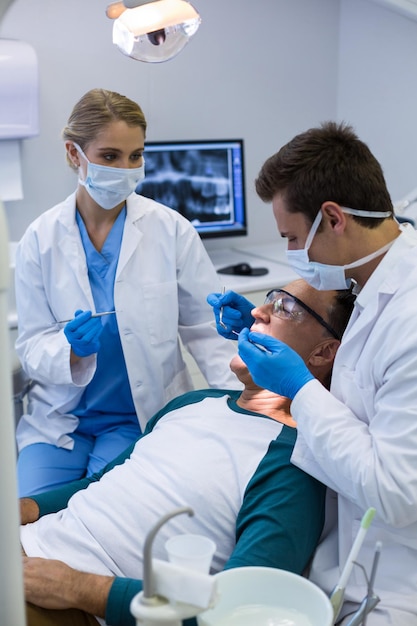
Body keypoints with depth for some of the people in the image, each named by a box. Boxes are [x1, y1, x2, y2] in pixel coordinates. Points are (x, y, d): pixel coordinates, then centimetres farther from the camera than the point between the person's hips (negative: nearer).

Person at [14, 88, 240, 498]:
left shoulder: (172, 229, -8)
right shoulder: (40, 238, -3)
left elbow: (204, 329, -3)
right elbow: (31, 347, -3)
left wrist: (236, 399, -17)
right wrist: (72, 350, -24)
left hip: (142, 417, -1)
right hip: (59, 418, 2)